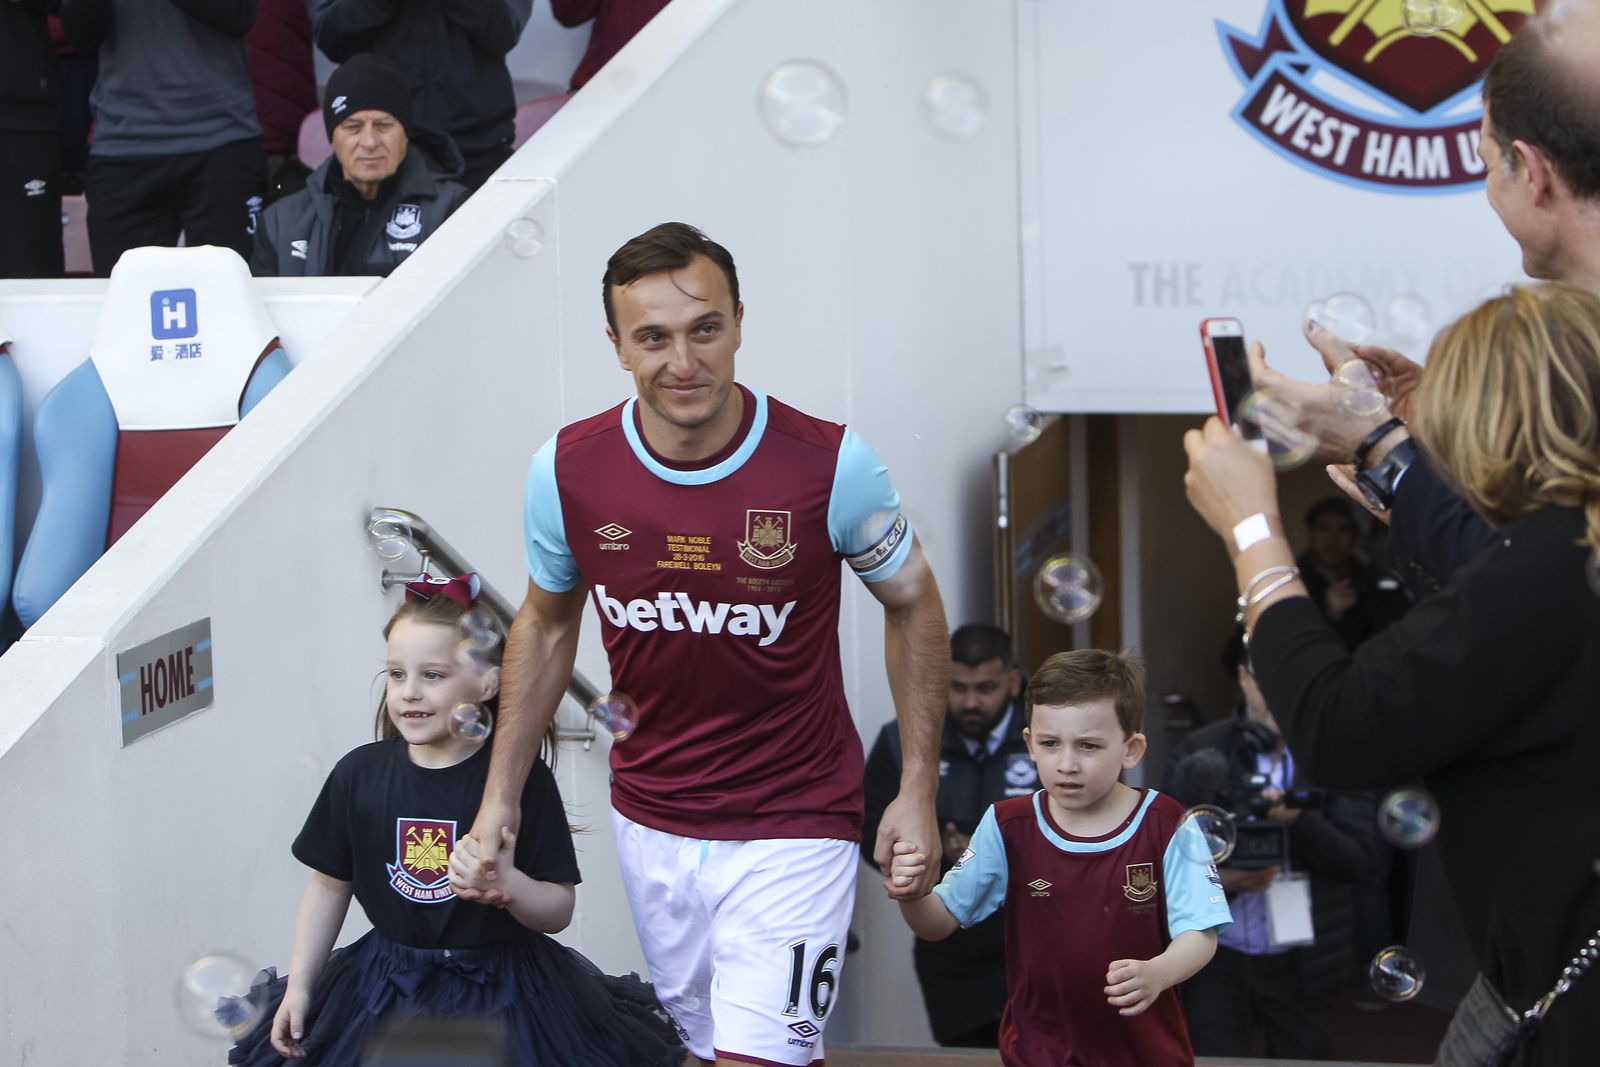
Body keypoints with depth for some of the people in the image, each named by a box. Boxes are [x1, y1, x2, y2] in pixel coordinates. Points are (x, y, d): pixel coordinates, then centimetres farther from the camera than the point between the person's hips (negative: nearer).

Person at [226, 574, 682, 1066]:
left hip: (502, 995, -3)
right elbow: (330, 886, 9)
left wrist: (509, 886, -29)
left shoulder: (521, 780, -11)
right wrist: (299, 986, 5)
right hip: (385, 990, 3)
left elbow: (558, 911, -9)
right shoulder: (360, 774, -2)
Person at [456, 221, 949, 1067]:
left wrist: (918, 789, -3)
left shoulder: (830, 464, -16)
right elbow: (546, 624, 9)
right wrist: (500, 793, 8)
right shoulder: (566, 469, -8)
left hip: (792, 829, -3)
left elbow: (913, 605, -1)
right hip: (649, 825, 4)